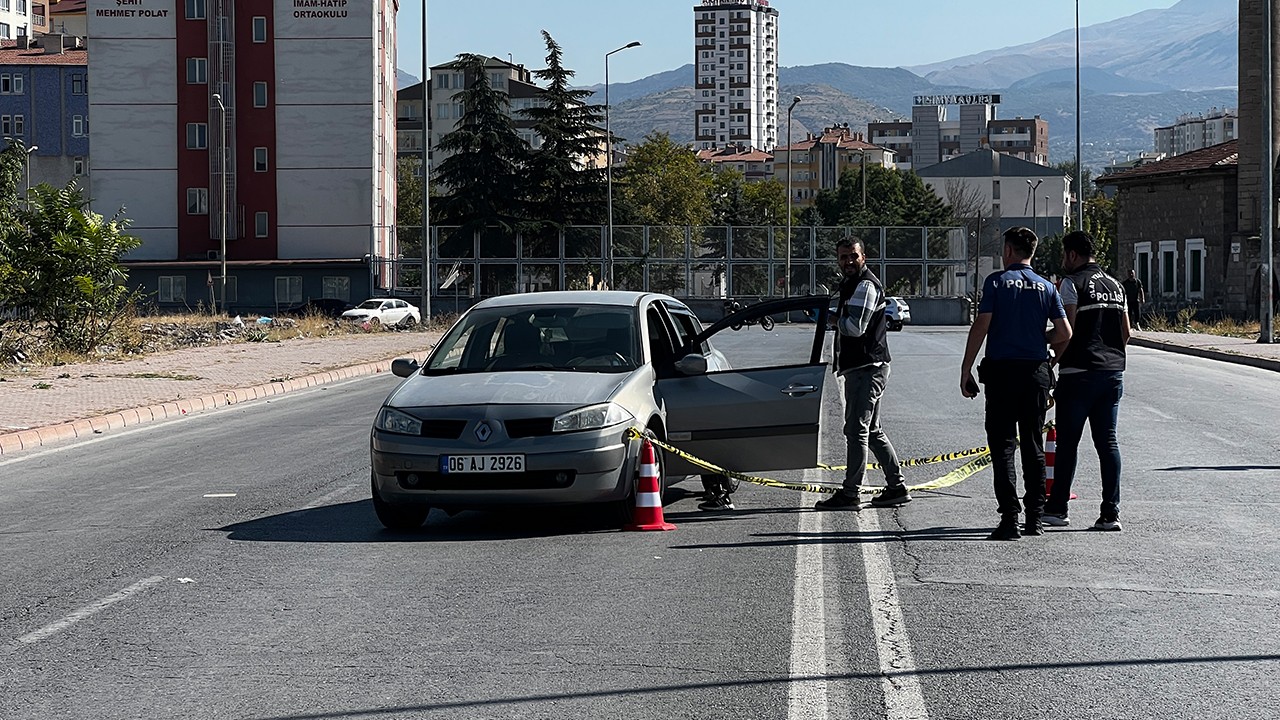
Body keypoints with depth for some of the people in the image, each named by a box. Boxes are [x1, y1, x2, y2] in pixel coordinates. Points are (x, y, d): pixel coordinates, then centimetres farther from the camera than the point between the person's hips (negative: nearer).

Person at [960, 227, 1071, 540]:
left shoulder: (996, 281, -3)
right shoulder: (1046, 287, 7)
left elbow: (981, 327, -9)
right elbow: (1064, 333, 2)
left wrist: (966, 370, -6)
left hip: (1002, 370, -3)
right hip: (1036, 372, 4)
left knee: (1003, 446, -2)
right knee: (1034, 446, 12)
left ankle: (1010, 518, -10)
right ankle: (1035, 517, 12)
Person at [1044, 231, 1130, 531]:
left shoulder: (1072, 283, -7)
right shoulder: (1116, 285, 14)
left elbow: (1067, 330, -13)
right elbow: (1126, 332, 16)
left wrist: (1053, 359, -1)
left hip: (1079, 372, -6)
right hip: (1113, 371, 6)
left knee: (1068, 442, 2)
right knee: (1108, 442, 5)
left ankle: (1057, 508, 7)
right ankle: (1111, 513, 0)